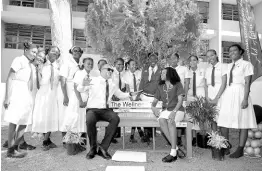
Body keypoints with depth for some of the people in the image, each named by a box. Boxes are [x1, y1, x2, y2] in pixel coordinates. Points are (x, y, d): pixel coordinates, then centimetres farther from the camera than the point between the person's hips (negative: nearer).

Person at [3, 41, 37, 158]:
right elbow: (9, 79, -10)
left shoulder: (30, 64, 16)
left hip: (27, 95, 8)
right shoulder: (19, 60, -5)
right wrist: (7, 97, -15)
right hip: (17, 93, -8)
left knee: (24, 123, 8)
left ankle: (14, 147, 20)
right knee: (14, 122, -3)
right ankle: (10, 150, 7)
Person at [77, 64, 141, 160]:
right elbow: (79, 89, 0)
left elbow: (120, 95, 24)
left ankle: (103, 148, -18)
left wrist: (130, 94, 7)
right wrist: (83, 84, -23)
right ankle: (93, 148, -10)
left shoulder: (112, 85, 13)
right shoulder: (93, 81, 2)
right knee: (90, 121, -35)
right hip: (93, 109, -3)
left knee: (116, 119, -28)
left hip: (105, 110, 3)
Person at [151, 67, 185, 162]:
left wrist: (174, 111, -22)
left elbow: (180, 100, -7)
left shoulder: (177, 84, 3)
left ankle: (173, 152, -33)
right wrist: (153, 107, -8)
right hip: (166, 110, 4)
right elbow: (155, 101, 16)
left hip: (177, 110, -3)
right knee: (161, 120, -31)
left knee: (170, 121, -35)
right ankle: (175, 147, -26)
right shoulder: (160, 87, 18)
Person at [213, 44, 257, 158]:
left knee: (242, 123, 0)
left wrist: (245, 99, -15)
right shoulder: (229, 66, 16)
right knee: (222, 122, 4)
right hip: (228, 94, 6)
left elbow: (247, 83, -7)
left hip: (240, 93, -6)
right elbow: (224, 83, 13)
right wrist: (217, 97, 8)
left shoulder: (246, 64, 0)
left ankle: (240, 150, 11)